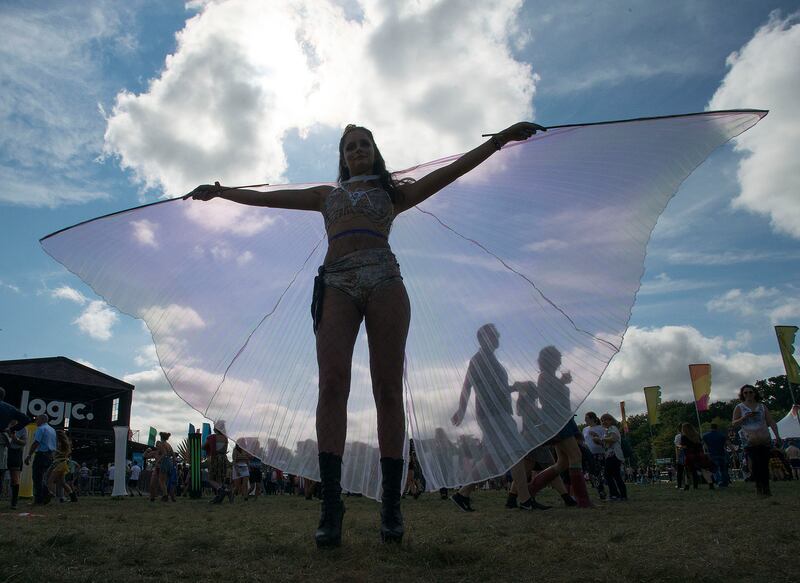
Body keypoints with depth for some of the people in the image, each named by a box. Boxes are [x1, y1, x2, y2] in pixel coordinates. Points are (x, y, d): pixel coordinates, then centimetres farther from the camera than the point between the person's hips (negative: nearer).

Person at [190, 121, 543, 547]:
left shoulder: (393, 193, 24)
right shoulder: (326, 196, 30)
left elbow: (451, 171, 14)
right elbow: (268, 198, 29)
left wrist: (501, 138, 7)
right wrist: (221, 191, 28)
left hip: (384, 281, -1)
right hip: (336, 285, 1)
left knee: (388, 388, -8)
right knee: (332, 383, -17)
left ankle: (391, 504, -7)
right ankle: (331, 504, -21)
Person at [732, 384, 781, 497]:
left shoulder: (762, 406, 12)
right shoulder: (739, 408, 7)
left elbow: (771, 422, 7)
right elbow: (734, 424, 3)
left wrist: (777, 436, -6)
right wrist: (744, 417, -14)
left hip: (765, 440, 2)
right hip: (750, 441, -2)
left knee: (764, 464, -1)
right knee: (755, 462, -16)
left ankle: (766, 488, 8)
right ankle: (758, 486, -4)